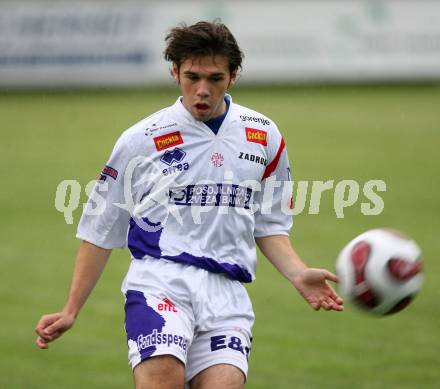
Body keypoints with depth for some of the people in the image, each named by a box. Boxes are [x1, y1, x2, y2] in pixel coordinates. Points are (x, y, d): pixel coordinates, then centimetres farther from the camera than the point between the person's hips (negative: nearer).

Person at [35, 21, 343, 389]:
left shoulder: (264, 136, 13)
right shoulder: (141, 140, 5)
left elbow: (269, 225, 21)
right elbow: (100, 230, 12)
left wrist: (298, 275, 3)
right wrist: (71, 311, 11)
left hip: (226, 293, 3)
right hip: (159, 279, -3)